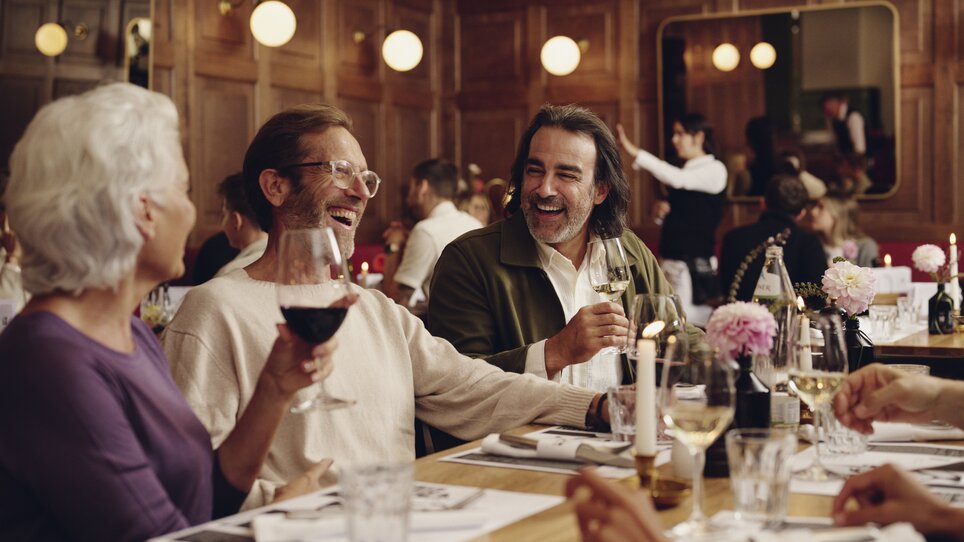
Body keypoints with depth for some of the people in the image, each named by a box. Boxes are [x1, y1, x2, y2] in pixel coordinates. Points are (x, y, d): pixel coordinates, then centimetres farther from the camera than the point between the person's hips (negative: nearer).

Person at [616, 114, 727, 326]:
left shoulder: (715, 169, -8)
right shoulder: (686, 171, 14)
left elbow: (677, 179, -25)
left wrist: (636, 153, -28)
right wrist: (663, 211, 4)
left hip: (693, 260, -8)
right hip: (671, 257, 8)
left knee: (685, 316, -11)